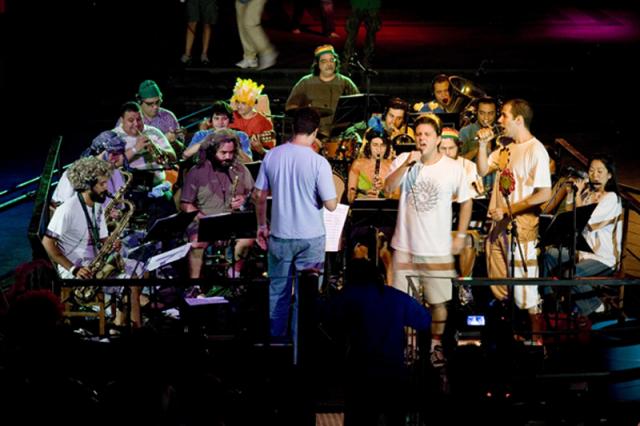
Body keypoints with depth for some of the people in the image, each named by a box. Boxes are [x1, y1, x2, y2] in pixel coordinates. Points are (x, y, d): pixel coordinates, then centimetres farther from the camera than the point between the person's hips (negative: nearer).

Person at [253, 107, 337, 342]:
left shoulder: (272, 156, -4)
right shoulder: (318, 162, -16)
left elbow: (259, 195, 4)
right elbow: (331, 205, -14)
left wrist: (262, 225, 17)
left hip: (279, 235, 3)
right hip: (310, 237, -3)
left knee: (278, 292, 16)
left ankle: (276, 341, 24)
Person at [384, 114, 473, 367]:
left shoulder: (453, 168, -3)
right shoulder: (403, 160, -1)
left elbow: (466, 201, 6)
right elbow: (388, 187, -14)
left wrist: (461, 236, 4)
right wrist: (406, 165, -25)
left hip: (439, 249, -1)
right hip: (406, 246, 1)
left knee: (438, 301, 4)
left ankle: (436, 345, 20)